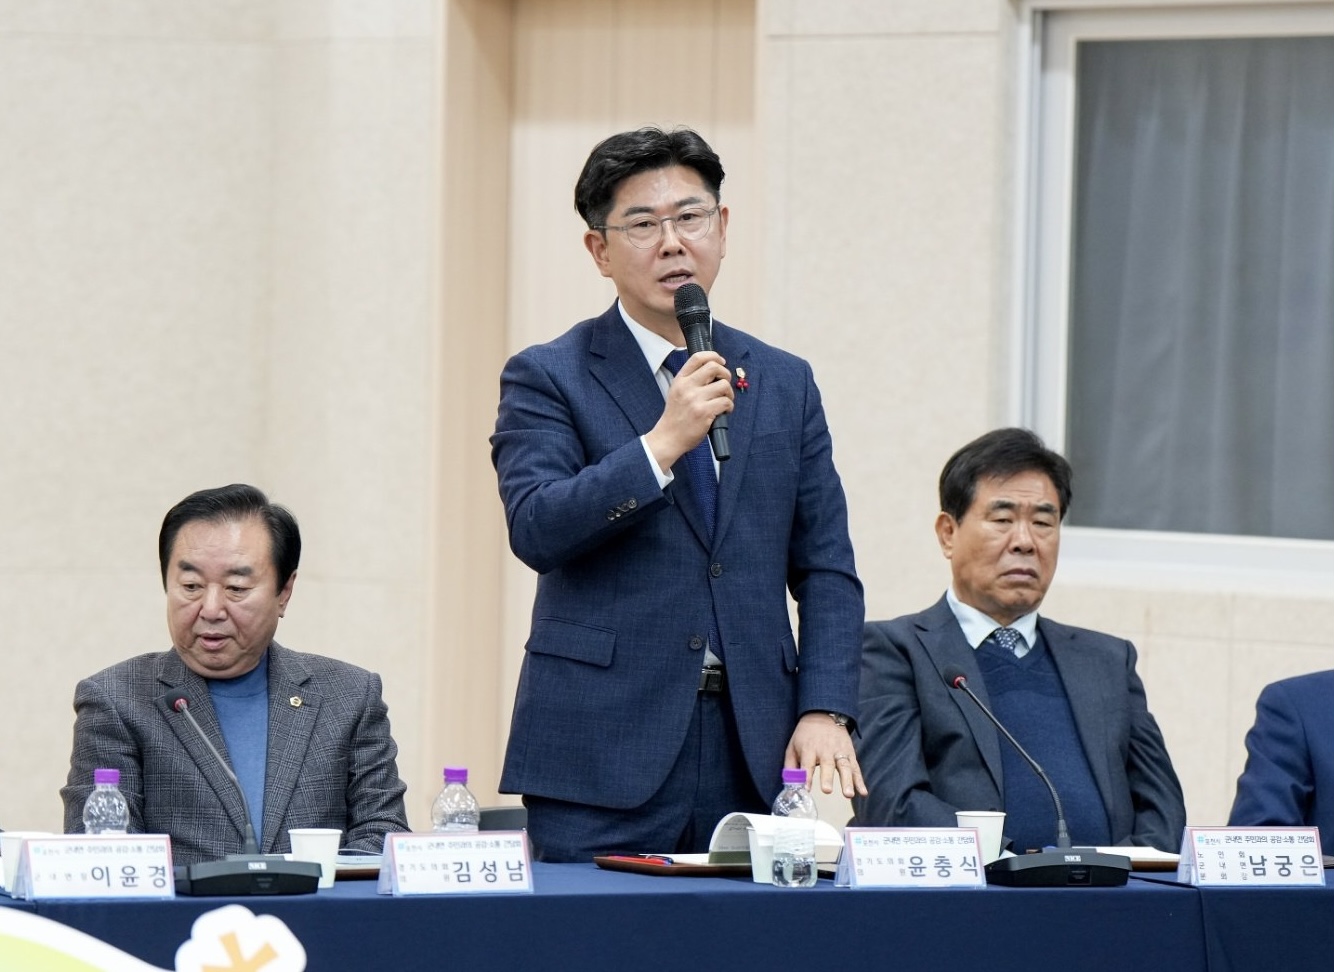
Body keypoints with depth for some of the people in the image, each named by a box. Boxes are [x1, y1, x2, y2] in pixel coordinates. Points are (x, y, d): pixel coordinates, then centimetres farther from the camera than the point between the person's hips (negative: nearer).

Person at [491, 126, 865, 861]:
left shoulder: (784, 383, 14)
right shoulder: (547, 380, 3)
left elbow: (825, 567, 12)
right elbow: (536, 529, -13)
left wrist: (825, 710, -1)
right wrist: (662, 444, -21)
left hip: (751, 749, 3)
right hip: (601, 753, -3)